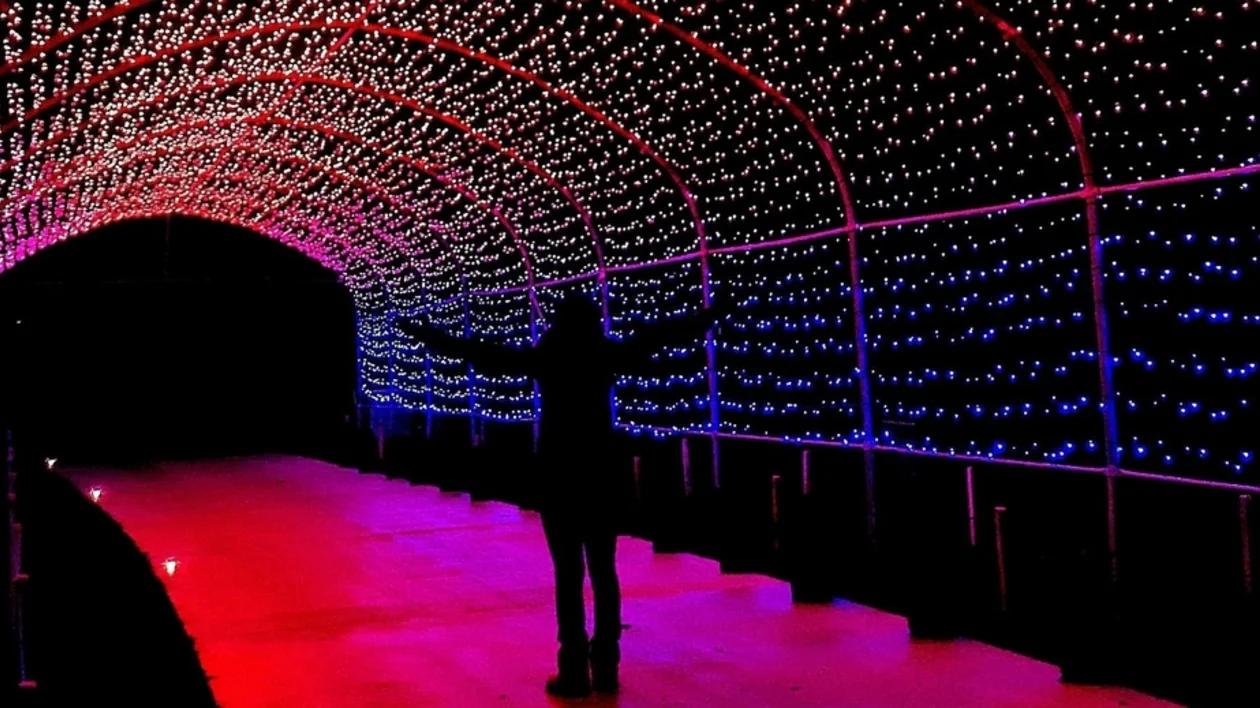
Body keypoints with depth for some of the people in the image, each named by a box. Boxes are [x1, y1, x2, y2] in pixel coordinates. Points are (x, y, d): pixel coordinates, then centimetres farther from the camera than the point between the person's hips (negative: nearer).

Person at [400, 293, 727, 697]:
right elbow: (660, 336, 6)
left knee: (569, 574, -1)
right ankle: (605, 669, 11)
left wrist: (418, 332, 4)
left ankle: (575, 673, -1)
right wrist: (712, 315, 17)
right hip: (601, 472, 2)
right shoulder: (607, 356, 0)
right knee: (604, 572, 9)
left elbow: (478, 352, -4)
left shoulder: (544, 359, -5)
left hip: (560, 475, -2)